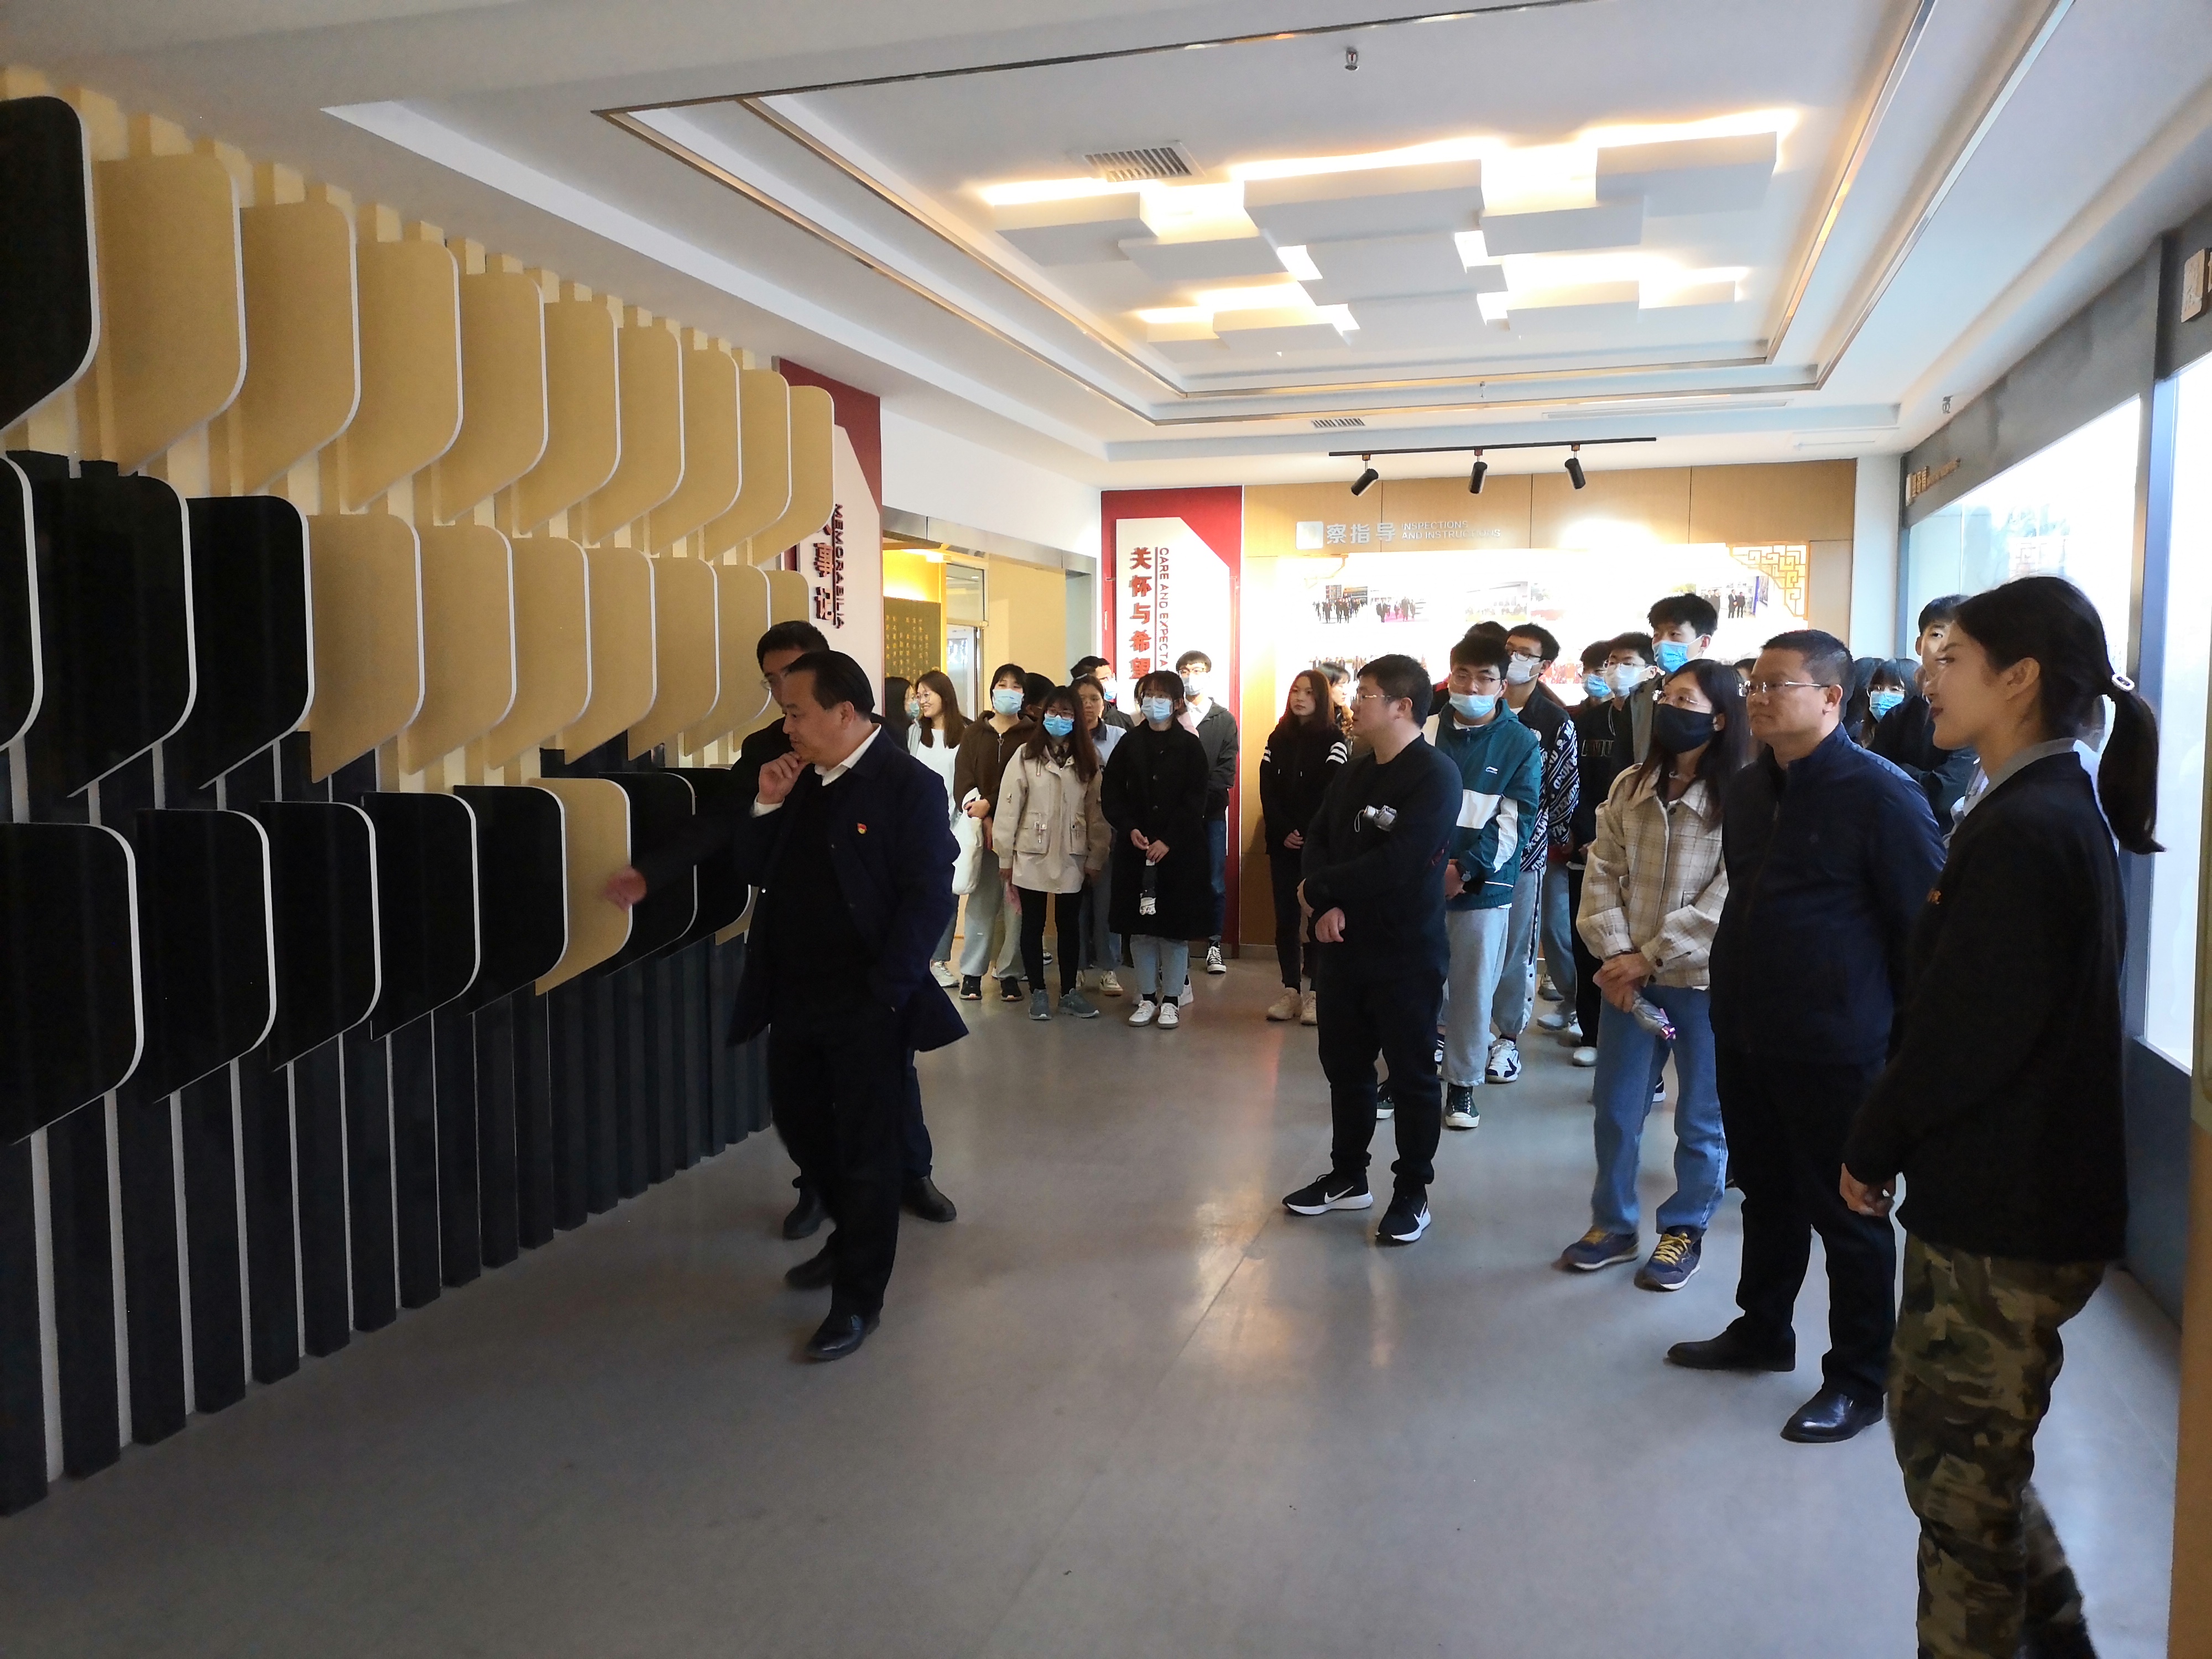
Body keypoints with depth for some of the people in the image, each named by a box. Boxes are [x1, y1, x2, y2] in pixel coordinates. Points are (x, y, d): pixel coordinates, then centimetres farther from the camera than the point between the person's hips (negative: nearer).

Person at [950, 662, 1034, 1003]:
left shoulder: (1031, 735, 4)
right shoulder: (974, 734, 11)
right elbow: (962, 780, 2)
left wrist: (990, 804, -14)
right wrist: (983, 819, -11)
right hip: (981, 828, 2)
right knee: (981, 902, 3)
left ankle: (1009, 972, 7)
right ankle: (972, 972, 9)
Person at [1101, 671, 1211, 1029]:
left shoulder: (1190, 746, -1)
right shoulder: (1129, 744, 7)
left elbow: (1195, 800, -6)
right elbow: (1111, 794, 5)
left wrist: (1168, 840, -15)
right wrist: (1130, 830, -11)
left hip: (1179, 848, -2)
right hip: (1135, 848, 3)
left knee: (1176, 924, 1)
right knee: (1139, 924, 5)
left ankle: (1170, 1000, 12)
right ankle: (1147, 997, 17)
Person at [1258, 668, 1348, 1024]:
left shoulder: (1333, 738, -1)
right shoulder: (1278, 738, 11)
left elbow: (1330, 792, -8)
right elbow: (1268, 790, 3)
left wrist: (1307, 833, -16)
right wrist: (1284, 832, -10)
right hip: (1282, 841, 4)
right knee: (1285, 915, 3)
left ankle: (1315, 992, 2)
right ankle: (1291, 991, 8)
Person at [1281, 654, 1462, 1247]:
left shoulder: (1436, 776, -14)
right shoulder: (1350, 774, 12)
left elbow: (1396, 863, -24)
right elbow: (1318, 842, 6)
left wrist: (1319, 891, -14)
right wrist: (1327, 907, -13)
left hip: (1407, 955, -7)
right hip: (1343, 948, 7)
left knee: (1412, 1075, 5)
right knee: (1344, 1065, 16)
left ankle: (1412, 1194, 19)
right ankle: (1348, 1176, 31)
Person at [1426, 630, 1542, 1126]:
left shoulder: (1523, 744, -2)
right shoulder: (1425, 732, 2)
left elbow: (1515, 820, -7)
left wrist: (1465, 870, -17)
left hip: (1483, 886, -1)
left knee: (1472, 988, 7)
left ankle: (1462, 1084, 22)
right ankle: (1403, 1079, 21)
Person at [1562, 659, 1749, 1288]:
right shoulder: (1629, 788, 4)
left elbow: (1727, 901, -16)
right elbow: (1601, 874, 2)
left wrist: (1650, 956, -17)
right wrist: (1615, 955, -11)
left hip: (1705, 981, -4)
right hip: (1628, 976, 4)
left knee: (1701, 1119, 11)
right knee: (1616, 1112, 12)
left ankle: (1684, 1231, 28)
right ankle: (1613, 1224, 29)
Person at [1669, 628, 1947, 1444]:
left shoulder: (1881, 794, -14)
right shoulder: (1747, 788, 8)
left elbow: (1925, 925, -11)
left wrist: (1904, 1033, -8)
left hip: (1835, 1047, -7)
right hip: (1745, 1036, 7)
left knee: (1848, 1215, 6)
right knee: (1767, 1194, 20)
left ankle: (1858, 1379, 20)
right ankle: (1762, 1331, 37)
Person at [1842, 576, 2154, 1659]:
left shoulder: (2023, 831, -22)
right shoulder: (2060, 811, 9)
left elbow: (1964, 1031, -23)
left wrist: (1875, 1146, -9)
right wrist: (1891, 1139, 9)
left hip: (2004, 1214, -10)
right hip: (2001, 1193, 10)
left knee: (1960, 1468, 7)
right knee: (1937, 1422, 23)